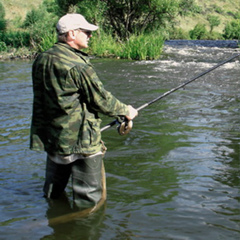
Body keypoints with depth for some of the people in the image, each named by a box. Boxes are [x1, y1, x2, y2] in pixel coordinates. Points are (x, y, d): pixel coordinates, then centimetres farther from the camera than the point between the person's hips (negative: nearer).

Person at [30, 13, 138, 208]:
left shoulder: (41, 59, 4)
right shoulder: (78, 65, -21)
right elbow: (101, 100, -14)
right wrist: (125, 110, 3)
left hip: (51, 137, 9)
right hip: (81, 141, -8)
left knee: (52, 193, 24)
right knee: (89, 198, 6)